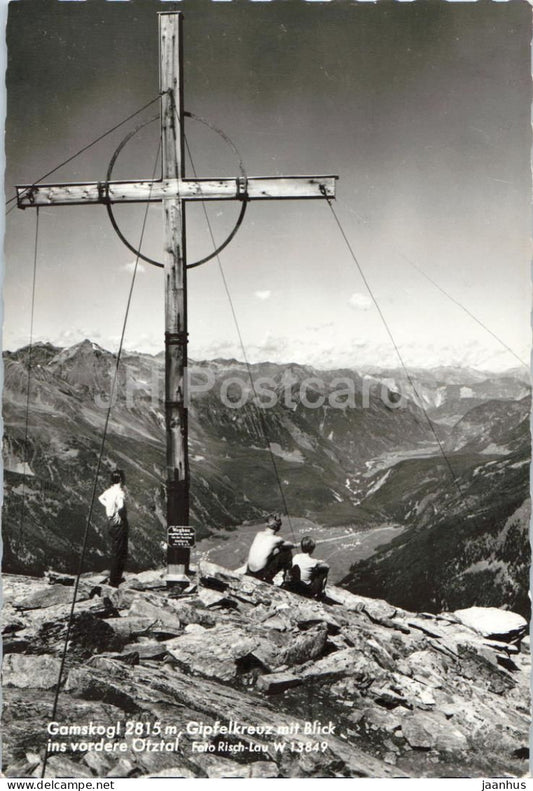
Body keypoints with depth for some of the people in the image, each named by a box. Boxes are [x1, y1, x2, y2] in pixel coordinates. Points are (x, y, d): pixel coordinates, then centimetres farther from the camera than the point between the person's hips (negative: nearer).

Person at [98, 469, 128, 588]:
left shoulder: (109, 490, 7)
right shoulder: (119, 492, -19)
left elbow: (101, 498, 27)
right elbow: (121, 506, -37)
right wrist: (119, 516, -23)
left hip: (111, 522, 9)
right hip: (119, 523, -9)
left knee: (115, 551, 20)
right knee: (119, 552, -2)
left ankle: (114, 577, 29)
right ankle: (114, 580, 1)